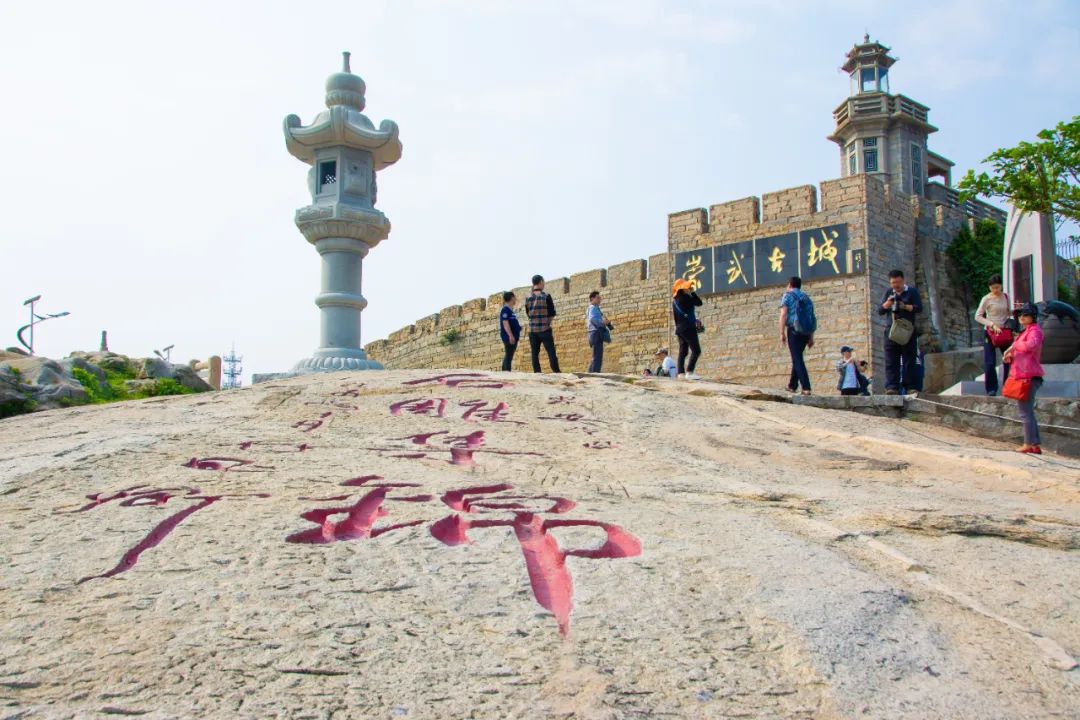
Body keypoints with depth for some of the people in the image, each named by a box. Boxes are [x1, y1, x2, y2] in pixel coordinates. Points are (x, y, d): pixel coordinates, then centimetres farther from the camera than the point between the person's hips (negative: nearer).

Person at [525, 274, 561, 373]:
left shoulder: (528, 297, 4)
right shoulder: (546, 296, -6)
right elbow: (552, 313, -3)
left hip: (532, 329, 3)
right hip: (545, 329, -3)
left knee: (535, 354, 6)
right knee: (551, 352, -1)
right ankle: (556, 371, -5)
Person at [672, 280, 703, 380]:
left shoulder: (674, 299, 13)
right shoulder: (685, 297, -12)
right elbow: (699, 303, -5)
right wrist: (693, 292, 4)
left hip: (679, 329, 9)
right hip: (688, 328, -9)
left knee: (683, 351, 9)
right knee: (696, 350, -8)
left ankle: (681, 373, 3)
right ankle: (689, 372, -17)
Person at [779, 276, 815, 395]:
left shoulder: (788, 295, 2)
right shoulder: (806, 297, 19)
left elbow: (783, 314, -9)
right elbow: (811, 318, 16)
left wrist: (782, 333, -10)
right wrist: (811, 337, 18)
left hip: (794, 330, -6)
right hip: (806, 332, 6)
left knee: (798, 359, -7)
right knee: (797, 358, 18)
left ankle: (806, 388, -17)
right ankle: (792, 385, 22)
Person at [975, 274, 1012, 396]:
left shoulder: (1005, 297, 7)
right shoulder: (986, 299, -7)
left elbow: (1008, 313, 18)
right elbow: (978, 316, -8)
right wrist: (992, 324, -18)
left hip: (1004, 331, 4)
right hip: (990, 332, -4)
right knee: (989, 362, -7)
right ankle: (991, 389, 3)